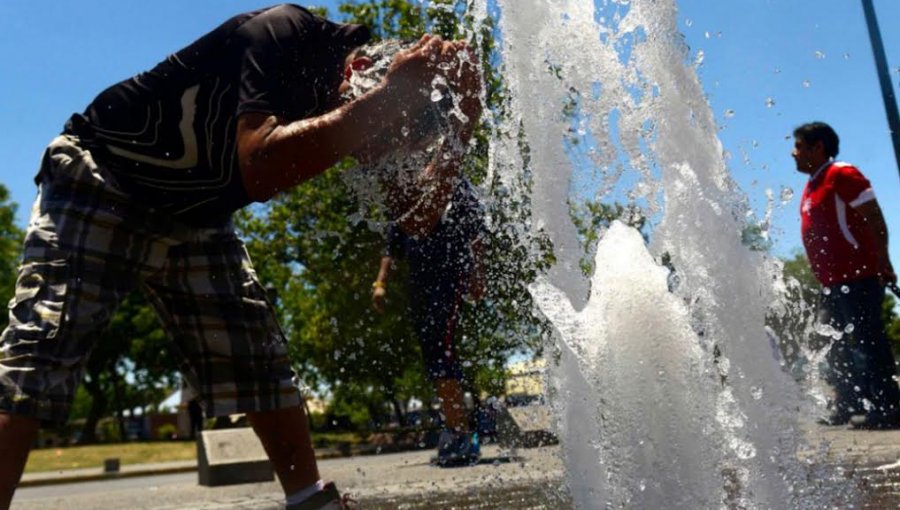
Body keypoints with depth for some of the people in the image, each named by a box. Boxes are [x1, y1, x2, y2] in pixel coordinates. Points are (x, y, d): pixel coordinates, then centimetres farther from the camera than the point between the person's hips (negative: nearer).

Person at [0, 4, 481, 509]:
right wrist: (388, 96, -43)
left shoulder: (339, 98, -6)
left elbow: (418, 217, -7)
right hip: (99, 183, -6)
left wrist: (454, 134, -21)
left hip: (196, 219, 7)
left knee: (260, 355, 1)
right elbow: (260, 169, -44)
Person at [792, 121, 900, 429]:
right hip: (832, 282, 10)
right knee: (836, 345, 12)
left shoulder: (841, 175, -9)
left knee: (867, 343, -7)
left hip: (858, 277, -10)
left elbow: (874, 219, -14)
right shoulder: (812, 186, 18)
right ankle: (848, 406, 20)